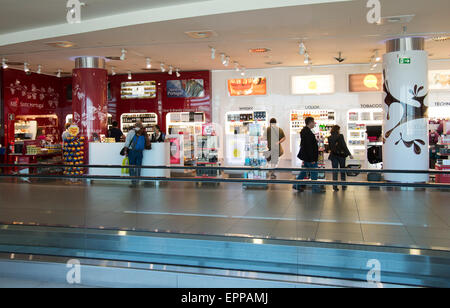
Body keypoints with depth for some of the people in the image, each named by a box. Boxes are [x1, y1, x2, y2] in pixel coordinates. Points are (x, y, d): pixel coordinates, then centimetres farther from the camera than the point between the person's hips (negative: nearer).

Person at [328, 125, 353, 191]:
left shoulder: (330, 138, -1)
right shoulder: (340, 136, -12)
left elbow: (330, 148, 4)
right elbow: (344, 146, -13)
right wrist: (349, 154, -8)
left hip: (333, 155, 3)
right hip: (341, 155, -2)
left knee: (334, 170, 6)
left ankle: (335, 186, 4)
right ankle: (343, 186, 20)